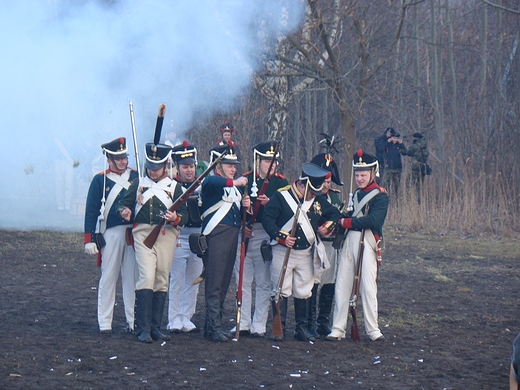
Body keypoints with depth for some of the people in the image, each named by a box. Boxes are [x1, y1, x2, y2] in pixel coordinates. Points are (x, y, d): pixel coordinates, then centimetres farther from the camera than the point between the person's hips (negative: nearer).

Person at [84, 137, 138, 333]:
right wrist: (90, 239, -5)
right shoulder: (100, 180, 2)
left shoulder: (135, 177, 10)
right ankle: (105, 322, 6)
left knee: (132, 277, 3)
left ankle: (134, 321, 8)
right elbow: (91, 211, 1)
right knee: (108, 277, 1)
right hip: (111, 234, -2)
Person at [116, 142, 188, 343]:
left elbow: (184, 215, 7)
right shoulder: (138, 183, 12)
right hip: (143, 234, -2)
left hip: (166, 235, 2)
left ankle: (155, 327, 14)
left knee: (162, 280, 5)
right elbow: (124, 202, 11)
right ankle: (143, 328, -15)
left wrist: (175, 218, -17)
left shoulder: (174, 186, 11)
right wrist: (124, 210, -13)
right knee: (147, 277, -15)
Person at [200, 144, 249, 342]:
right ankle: (215, 328, -11)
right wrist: (234, 182, -35)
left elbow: (238, 215, 25)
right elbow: (210, 182, -30)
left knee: (224, 284, 10)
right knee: (214, 284, -9)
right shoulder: (211, 183, -4)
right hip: (216, 236, -8)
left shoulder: (234, 188, 21)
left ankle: (211, 325, 16)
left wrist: (245, 206, 4)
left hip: (232, 236, 8)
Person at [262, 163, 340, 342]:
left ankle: (301, 329, 16)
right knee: (281, 291, -2)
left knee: (303, 292, 8)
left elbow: (334, 213, 21)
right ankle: (279, 328, 4)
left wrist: (328, 226, 1)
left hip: (306, 253, 4)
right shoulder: (281, 196, -9)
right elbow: (267, 219, -13)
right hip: (283, 252, -4)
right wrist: (281, 236, -24)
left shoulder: (318, 200, 6)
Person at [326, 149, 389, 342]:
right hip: (348, 241, 7)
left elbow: (372, 221, -17)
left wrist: (346, 222, -10)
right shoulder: (356, 195, 20)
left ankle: (373, 330, -1)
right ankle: (338, 329, 4)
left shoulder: (380, 196, -3)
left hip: (366, 243, -7)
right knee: (342, 285, 2)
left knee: (368, 287, -7)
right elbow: (345, 216, 17)